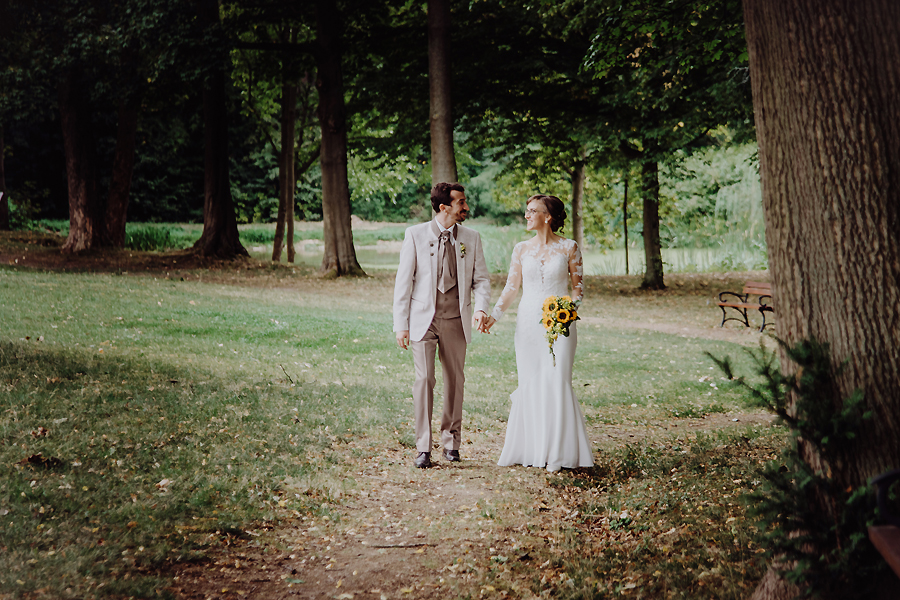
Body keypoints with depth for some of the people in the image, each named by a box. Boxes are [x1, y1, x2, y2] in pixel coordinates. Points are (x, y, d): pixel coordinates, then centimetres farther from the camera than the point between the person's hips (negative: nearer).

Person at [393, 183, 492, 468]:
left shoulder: (471, 238, 6)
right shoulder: (416, 234, -2)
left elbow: (481, 278, 7)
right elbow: (403, 281, -1)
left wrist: (481, 308, -13)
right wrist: (401, 324, -6)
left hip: (456, 319, 3)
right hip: (423, 318, -3)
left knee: (455, 380, 9)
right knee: (424, 379, -9)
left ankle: (451, 441, 23)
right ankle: (423, 448, -4)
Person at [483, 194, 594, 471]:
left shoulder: (568, 248, 0)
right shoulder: (521, 249, 7)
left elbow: (578, 286, 3)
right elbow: (512, 287, 9)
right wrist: (493, 315, -2)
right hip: (529, 321, 3)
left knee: (556, 382, -6)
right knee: (529, 384, 4)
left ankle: (557, 452, 2)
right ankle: (529, 448, 14)